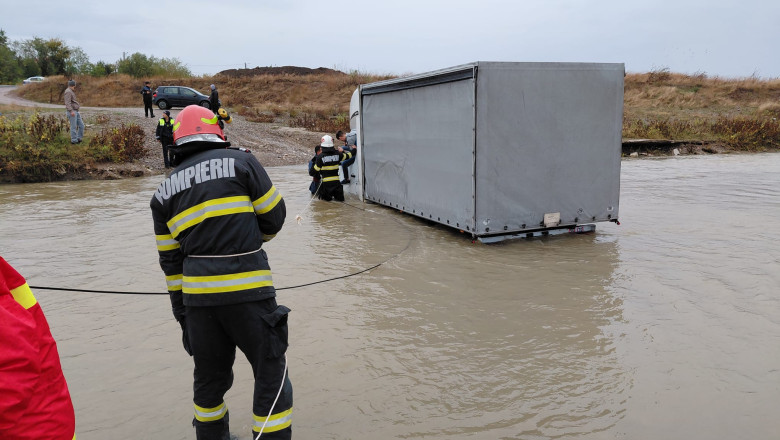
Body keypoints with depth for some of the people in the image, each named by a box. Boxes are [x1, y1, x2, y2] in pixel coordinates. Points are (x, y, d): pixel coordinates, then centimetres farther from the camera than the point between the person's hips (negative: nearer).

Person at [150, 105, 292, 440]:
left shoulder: (164, 192, 13)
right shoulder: (241, 161, 0)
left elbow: (170, 259, 14)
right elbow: (274, 216, 4)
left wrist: (182, 312, 20)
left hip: (198, 295, 5)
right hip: (247, 291, -5)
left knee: (209, 376, 21)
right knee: (270, 372, 8)